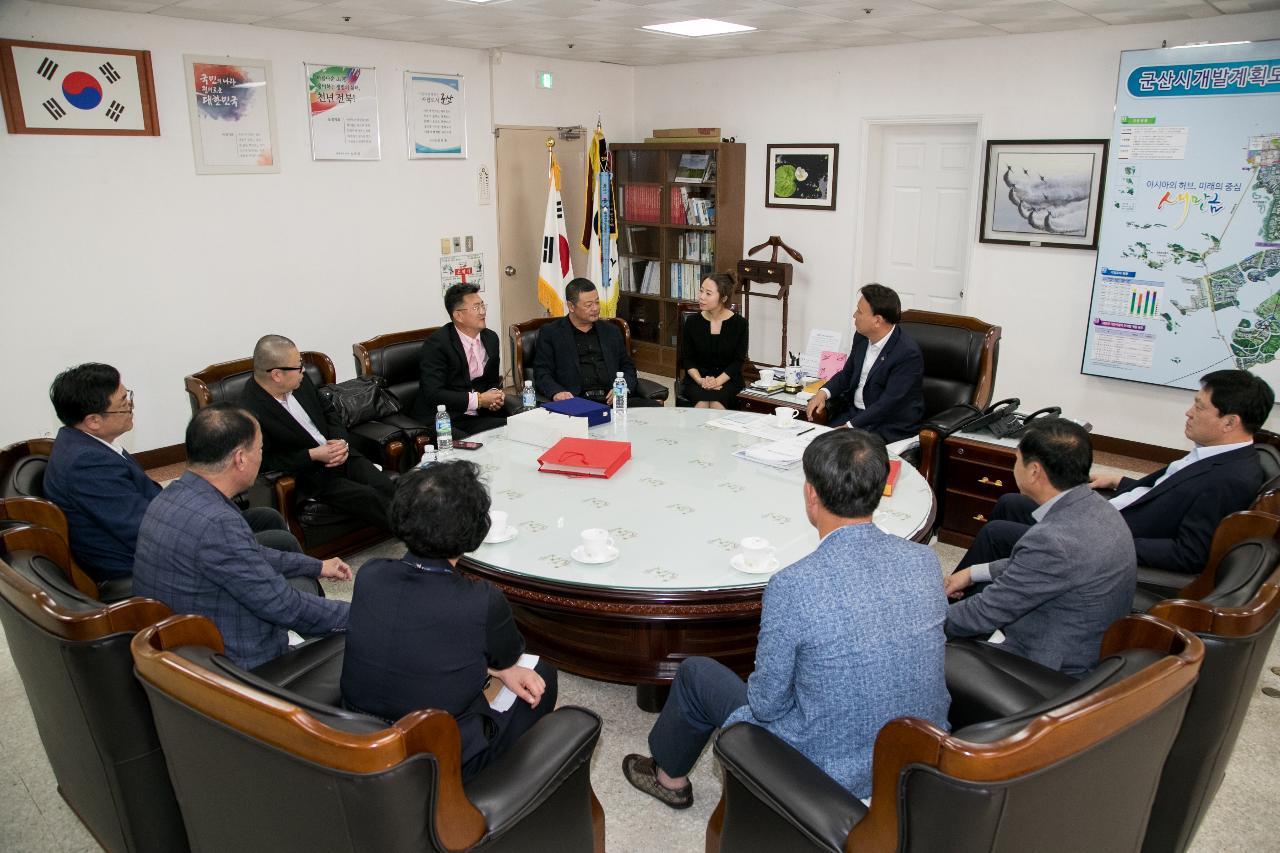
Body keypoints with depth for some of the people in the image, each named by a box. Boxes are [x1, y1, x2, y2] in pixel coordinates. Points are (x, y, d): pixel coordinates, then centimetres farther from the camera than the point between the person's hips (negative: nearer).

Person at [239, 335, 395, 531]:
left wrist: (341, 442, -6)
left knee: (386, 487, -15)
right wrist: (313, 455, -19)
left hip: (340, 455, 6)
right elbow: (266, 462, -16)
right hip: (307, 475, -6)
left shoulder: (301, 382, 1)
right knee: (369, 498, -22)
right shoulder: (251, 412, -20)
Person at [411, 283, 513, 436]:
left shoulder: (491, 338, 11)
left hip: (478, 417, 7)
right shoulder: (436, 343, -10)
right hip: (442, 421, -7)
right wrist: (479, 400, -18)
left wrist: (495, 395, -3)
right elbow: (433, 394, -17)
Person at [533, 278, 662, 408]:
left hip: (612, 400, 4)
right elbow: (542, 374, 4)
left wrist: (623, 388, 1)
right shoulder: (550, 333, 10)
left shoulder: (611, 331, 23)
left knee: (654, 407, -24)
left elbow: (628, 367, 24)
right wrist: (557, 392, -19)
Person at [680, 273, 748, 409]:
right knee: (702, 403, -30)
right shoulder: (692, 322, 2)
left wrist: (717, 381, -17)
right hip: (697, 378, 1)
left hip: (727, 379, -1)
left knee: (716, 404, -31)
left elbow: (738, 361, -2)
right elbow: (686, 359, 3)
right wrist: (700, 380, -14)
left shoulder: (739, 323, -2)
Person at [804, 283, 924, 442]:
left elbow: (888, 403, -23)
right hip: (853, 410, 7)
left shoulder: (908, 353, -20)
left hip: (889, 424, -7)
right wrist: (823, 392, -4)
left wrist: (849, 427, -27)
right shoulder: (862, 337, 3)